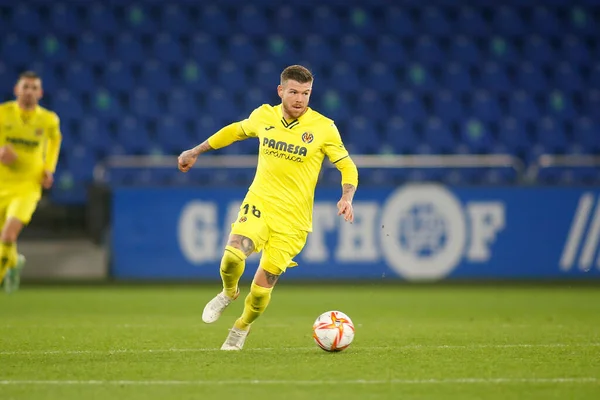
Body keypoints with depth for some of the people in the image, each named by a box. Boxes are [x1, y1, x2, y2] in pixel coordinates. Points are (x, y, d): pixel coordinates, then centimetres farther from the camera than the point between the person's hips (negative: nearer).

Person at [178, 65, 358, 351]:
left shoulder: (323, 128, -7)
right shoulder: (264, 116, 2)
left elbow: (347, 167, 1)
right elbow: (236, 130, 22)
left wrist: (346, 198, -19)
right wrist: (195, 152, 28)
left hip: (292, 219, -1)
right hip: (258, 204, 2)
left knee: (262, 287, -3)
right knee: (232, 255, -27)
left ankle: (242, 327, 29)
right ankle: (229, 293, 8)